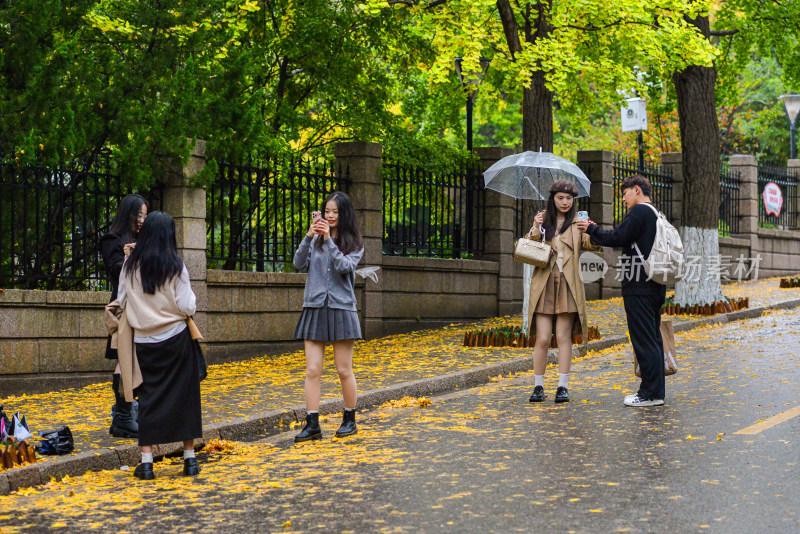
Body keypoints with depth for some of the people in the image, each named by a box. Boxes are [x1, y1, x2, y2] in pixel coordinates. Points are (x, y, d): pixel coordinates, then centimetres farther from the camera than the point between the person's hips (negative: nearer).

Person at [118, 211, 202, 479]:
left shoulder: (130, 266, -1)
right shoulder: (175, 267, -8)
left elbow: (122, 302, 6)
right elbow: (186, 307, -10)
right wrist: (191, 297, 10)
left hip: (144, 341, 2)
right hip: (176, 338, -2)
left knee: (149, 397, 6)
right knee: (183, 396, 8)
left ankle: (146, 462, 0)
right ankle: (189, 458, 12)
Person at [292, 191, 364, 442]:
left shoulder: (354, 243, 4)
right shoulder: (316, 240, 9)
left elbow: (344, 266, -13)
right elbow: (299, 263, -3)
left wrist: (329, 239, -17)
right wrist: (309, 236, -13)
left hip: (341, 309, -2)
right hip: (314, 308, 2)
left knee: (344, 370, 3)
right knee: (312, 370, -3)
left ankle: (350, 420, 17)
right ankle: (312, 424, -2)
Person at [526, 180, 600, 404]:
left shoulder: (578, 223, 8)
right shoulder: (543, 220, 11)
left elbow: (593, 245, -6)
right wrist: (536, 229, -12)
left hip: (568, 286, -1)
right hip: (544, 284, 1)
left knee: (563, 337, -2)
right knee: (542, 338, -3)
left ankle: (563, 386, 2)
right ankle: (538, 386, 5)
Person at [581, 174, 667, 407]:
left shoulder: (639, 211, -10)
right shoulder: (655, 214, 21)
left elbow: (618, 238, -15)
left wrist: (591, 229, -2)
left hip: (640, 287, -10)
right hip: (655, 286, 10)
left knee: (644, 340, -8)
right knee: (652, 339, 12)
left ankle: (650, 394, -7)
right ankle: (656, 391, 15)